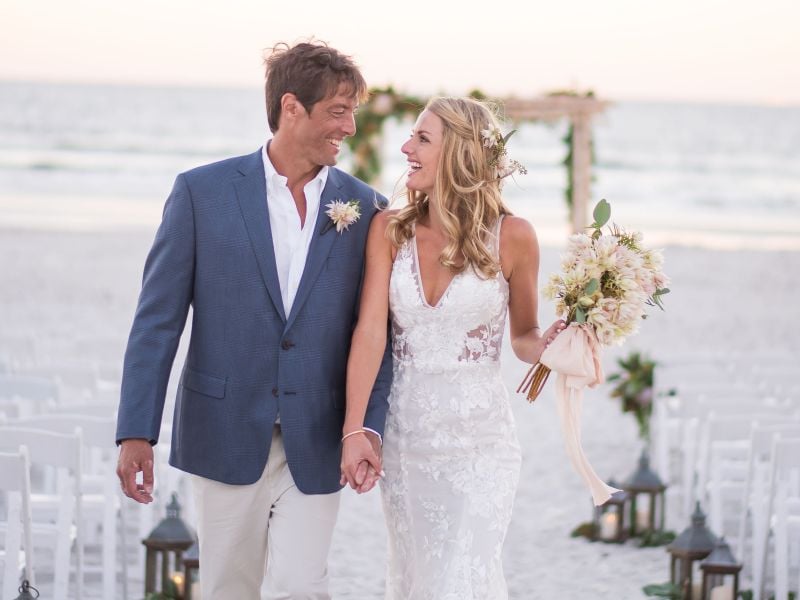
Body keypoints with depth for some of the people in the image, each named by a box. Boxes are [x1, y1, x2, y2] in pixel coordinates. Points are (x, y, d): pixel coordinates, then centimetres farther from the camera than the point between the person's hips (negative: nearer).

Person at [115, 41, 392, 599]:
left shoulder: (364, 208, 2)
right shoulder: (203, 191, -3)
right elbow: (158, 319, -4)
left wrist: (370, 425, -10)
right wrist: (137, 433, -10)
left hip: (317, 445, 1)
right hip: (226, 434, -1)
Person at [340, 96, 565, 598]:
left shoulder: (512, 236, -7)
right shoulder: (390, 230, -1)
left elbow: (524, 335, 5)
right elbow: (371, 330, -9)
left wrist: (546, 345, -18)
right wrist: (354, 431, -18)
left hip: (479, 438, -3)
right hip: (405, 435, 3)